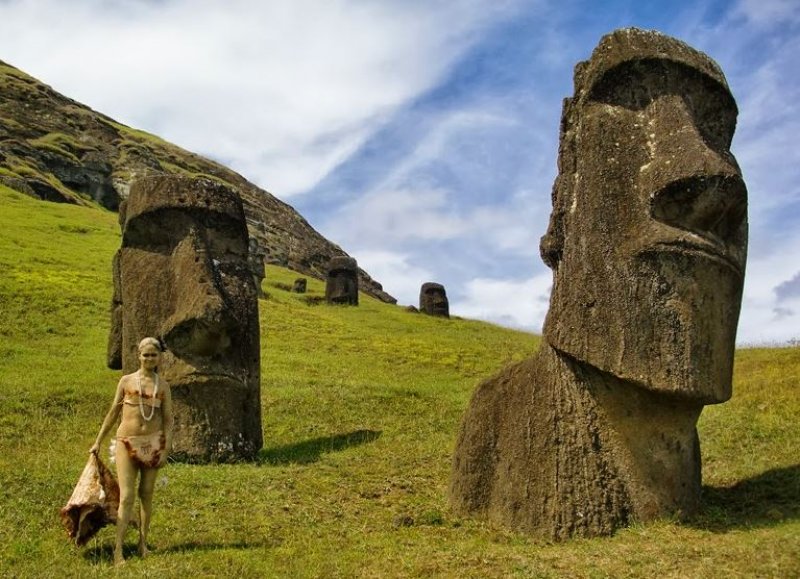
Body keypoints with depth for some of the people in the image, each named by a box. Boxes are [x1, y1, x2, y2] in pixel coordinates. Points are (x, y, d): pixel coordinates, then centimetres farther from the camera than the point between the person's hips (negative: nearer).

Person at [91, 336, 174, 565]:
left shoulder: (163, 386, 6)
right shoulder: (126, 381, 4)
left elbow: (168, 419, 5)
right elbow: (113, 413, 9)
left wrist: (166, 449, -4)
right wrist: (98, 441, 10)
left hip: (153, 443, 1)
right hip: (127, 442, -1)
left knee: (146, 495, 7)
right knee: (126, 497, -8)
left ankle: (143, 543, 18)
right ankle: (118, 550, -6)